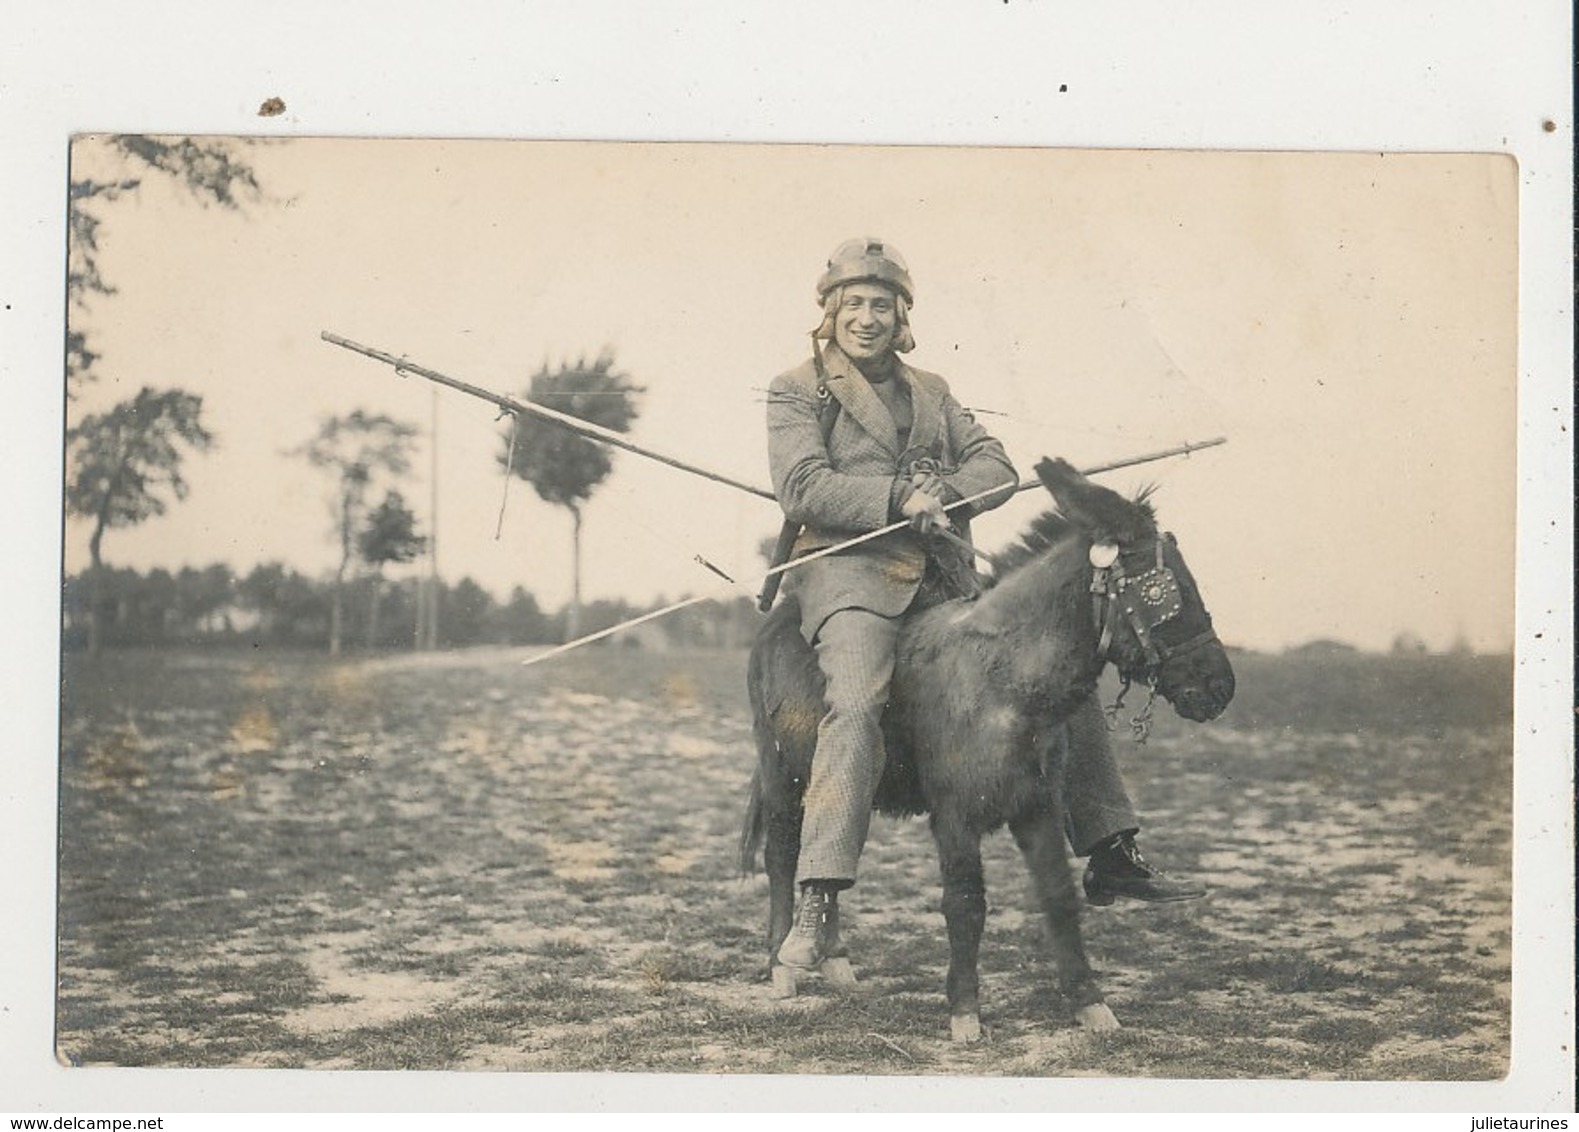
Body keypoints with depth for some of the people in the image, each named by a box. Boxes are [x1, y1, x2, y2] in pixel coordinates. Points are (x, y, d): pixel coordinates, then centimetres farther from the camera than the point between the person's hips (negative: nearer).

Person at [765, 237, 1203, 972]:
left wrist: (943, 493, -10)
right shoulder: (797, 391, 6)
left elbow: (994, 465, 12)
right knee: (857, 703, -32)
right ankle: (817, 900, -35)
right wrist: (900, 497, -18)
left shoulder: (931, 393, 22)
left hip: (945, 579, 6)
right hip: (851, 572, -6)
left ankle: (1110, 856, 15)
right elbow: (802, 488, -8)